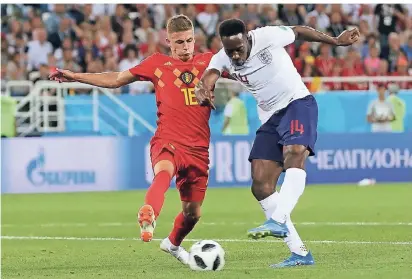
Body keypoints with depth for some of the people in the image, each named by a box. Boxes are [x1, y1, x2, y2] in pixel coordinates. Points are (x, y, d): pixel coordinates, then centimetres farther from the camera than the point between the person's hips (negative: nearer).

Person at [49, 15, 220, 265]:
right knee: (164, 171, -39)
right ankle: (148, 216, -62)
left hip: (199, 148, 3)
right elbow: (116, 80, 16)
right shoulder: (157, 64, 8)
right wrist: (75, 77, 13)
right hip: (167, 141, -3)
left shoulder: (208, 61, 10)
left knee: (192, 213, 9)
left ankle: (173, 244, 40)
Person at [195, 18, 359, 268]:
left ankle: (278, 221, -53)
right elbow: (208, 78, -22)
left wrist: (336, 41, 12)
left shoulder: (267, 37, -14)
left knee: (294, 155, -35)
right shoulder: (222, 59, -4)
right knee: (261, 186, -5)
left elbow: (299, 32, 4)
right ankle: (300, 253, -4)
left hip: (297, 103, -6)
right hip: (270, 117, 6)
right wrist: (203, 92, -47)